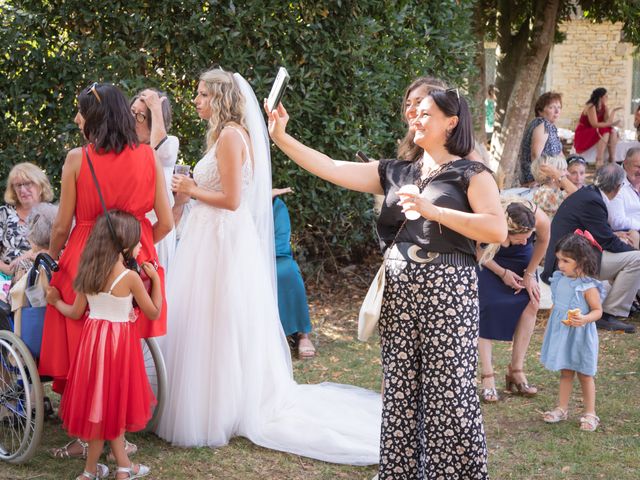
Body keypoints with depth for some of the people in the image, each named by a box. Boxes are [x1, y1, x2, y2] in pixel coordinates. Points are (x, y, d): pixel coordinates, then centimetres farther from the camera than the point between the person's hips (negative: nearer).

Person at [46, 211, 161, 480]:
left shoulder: (88, 274, -1)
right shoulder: (130, 277, -16)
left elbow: (75, 312, 6)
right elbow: (153, 312, -8)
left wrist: (55, 301, 24)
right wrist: (155, 280, 1)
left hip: (94, 336, 6)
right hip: (119, 342, -5)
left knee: (106, 403, 13)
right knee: (111, 401, 8)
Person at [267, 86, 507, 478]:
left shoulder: (472, 174, 0)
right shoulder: (395, 172, 15)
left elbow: (498, 230, -14)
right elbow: (331, 169, 8)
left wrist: (433, 210, -17)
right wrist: (281, 137, 1)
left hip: (447, 288, -5)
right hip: (399, 289, 5)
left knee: (449, 391, -4)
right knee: (400, 388, 7)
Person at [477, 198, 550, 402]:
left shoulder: (541, 220, -35)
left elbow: (542, 241, -7)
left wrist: (530, 273, -4)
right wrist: (502, 273, -16)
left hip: (521, 259, 3)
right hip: (489, 259, -3)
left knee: (530, 303, -13)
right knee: (485, 308, -16)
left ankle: (516, 372, -4)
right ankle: (487, 377, -12)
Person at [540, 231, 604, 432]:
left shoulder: (588, 287, -20)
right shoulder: (559, 280, 1)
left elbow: (598, 310, -15)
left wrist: (584, 319, -33)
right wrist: (551, 329, 20)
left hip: (580, 336, -6)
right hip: (561, 334, 6)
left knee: (584, 375, 6)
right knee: (565, 373, 15)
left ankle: (590, 413, 15)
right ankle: (562, 409, 23)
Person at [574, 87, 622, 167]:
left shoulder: (604, 107, 6)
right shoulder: (591, 107, -17)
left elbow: (607, 122, -3)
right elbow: (595, 124, -25)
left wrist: (613, 111, -10)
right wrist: (610, 124, -29)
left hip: (594, 134, 8)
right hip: (582, 136, -8)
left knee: (613, 132, -15)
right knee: (604, 132, -30)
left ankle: (612, 159, -21)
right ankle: (599, 162, -34)